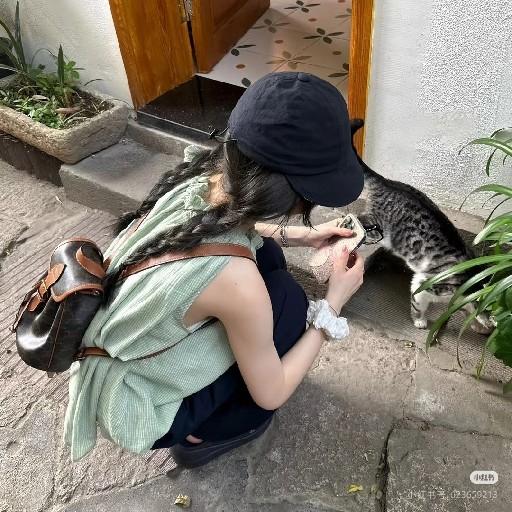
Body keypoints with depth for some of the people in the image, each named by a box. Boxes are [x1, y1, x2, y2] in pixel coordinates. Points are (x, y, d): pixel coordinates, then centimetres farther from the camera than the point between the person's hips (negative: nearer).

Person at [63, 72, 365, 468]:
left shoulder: (202, 178, -17)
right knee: (286, 299, -11)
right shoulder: (235, 280, -38)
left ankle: (244, 356, 25)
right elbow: (271, 393, -18)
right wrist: (333, 304, -13)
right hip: (136, 412, -6)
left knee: (267, 254, 1)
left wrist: (303, 236, 2)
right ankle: (202, 434, 8)